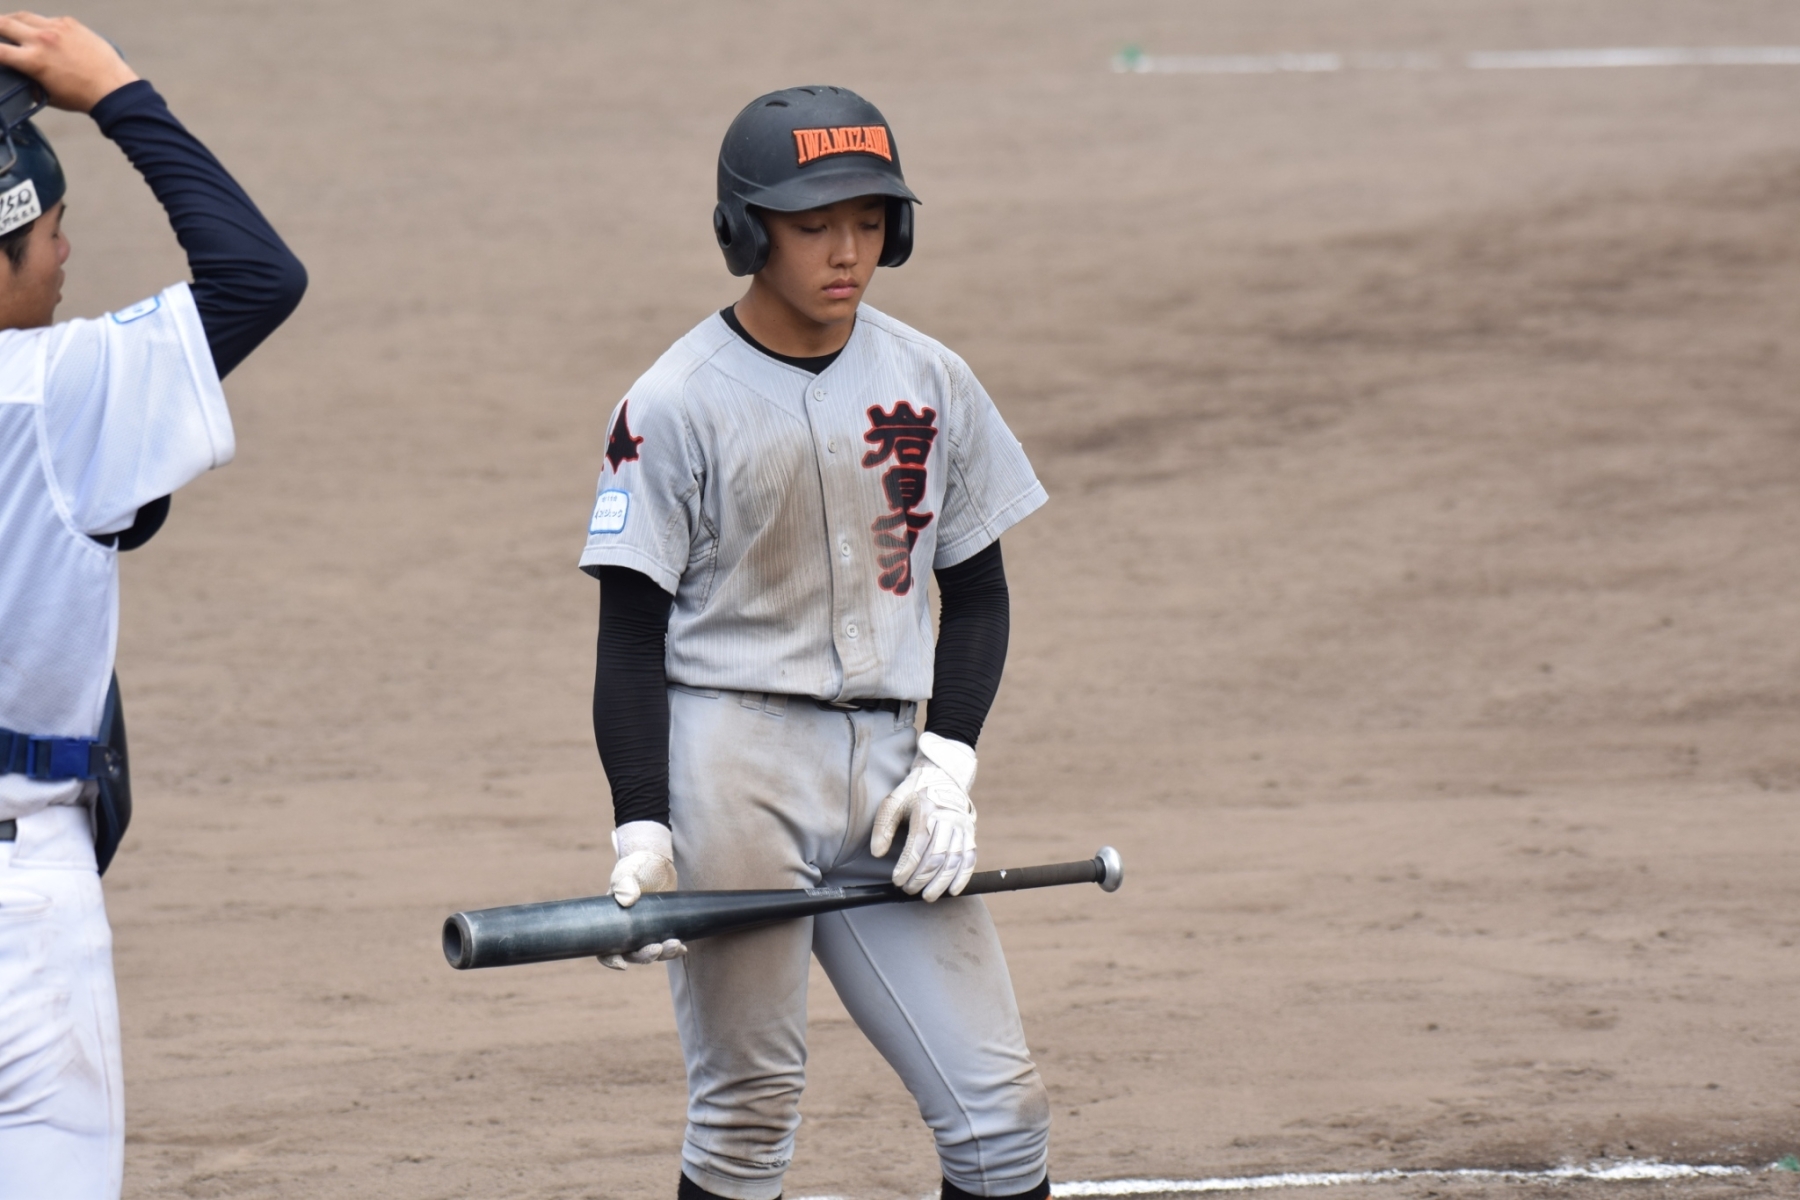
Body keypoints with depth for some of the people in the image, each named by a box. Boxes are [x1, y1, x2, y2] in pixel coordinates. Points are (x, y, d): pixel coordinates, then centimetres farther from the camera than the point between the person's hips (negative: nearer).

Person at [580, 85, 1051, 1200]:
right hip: (729, 758, -4)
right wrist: (642, 830, -13)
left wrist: (948, 763, 0)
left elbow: (977, 590, 14)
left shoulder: (933, 382, 7)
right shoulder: (675, 404, -6)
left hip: (887, 767, 5)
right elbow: (631, 636, -5)